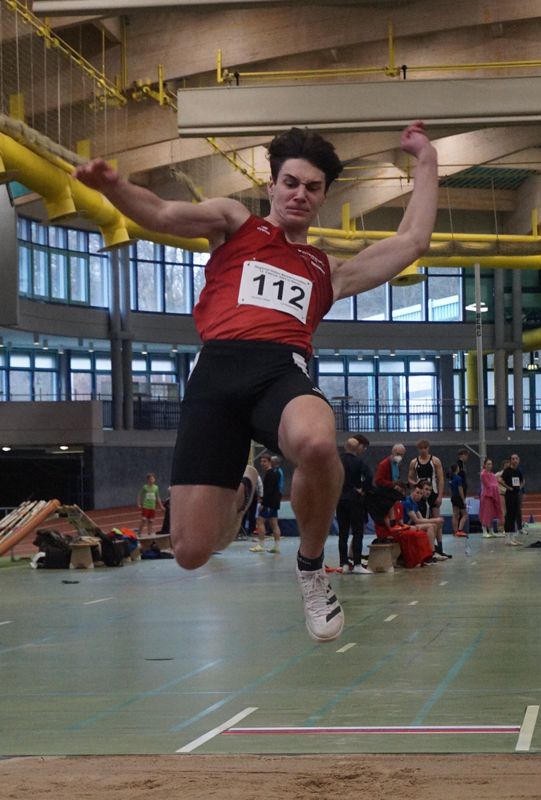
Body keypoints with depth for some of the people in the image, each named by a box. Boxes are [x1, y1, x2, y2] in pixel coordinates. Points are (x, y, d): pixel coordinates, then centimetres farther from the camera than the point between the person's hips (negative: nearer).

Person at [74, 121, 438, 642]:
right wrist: (112, 187, -10)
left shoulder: (329, 271, 32)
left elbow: (412, 241, 30)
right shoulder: (234, 223, 26)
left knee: (316, 441, -40)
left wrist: (426, 160, 35)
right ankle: (239, 494, 29)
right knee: (191, 553, -11)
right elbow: (163, 215, 10)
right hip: (216, 371, -1)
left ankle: (311, 567, -9)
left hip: (284, 371, 1)